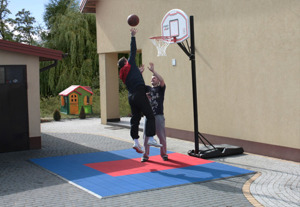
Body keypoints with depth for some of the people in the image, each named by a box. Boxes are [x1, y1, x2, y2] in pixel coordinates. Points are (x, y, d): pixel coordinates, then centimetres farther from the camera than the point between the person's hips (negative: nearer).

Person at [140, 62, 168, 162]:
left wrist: (153, 71, -21)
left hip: (158, 115, -3)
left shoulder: (161, 88, 4)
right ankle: (145, 155, 12)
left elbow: (162, 80, -17)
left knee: (162, 136, 3)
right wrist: (140, 73, -6)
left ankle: (164, 154, 16)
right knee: (146, 136, 4)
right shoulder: (148, 88, 15)